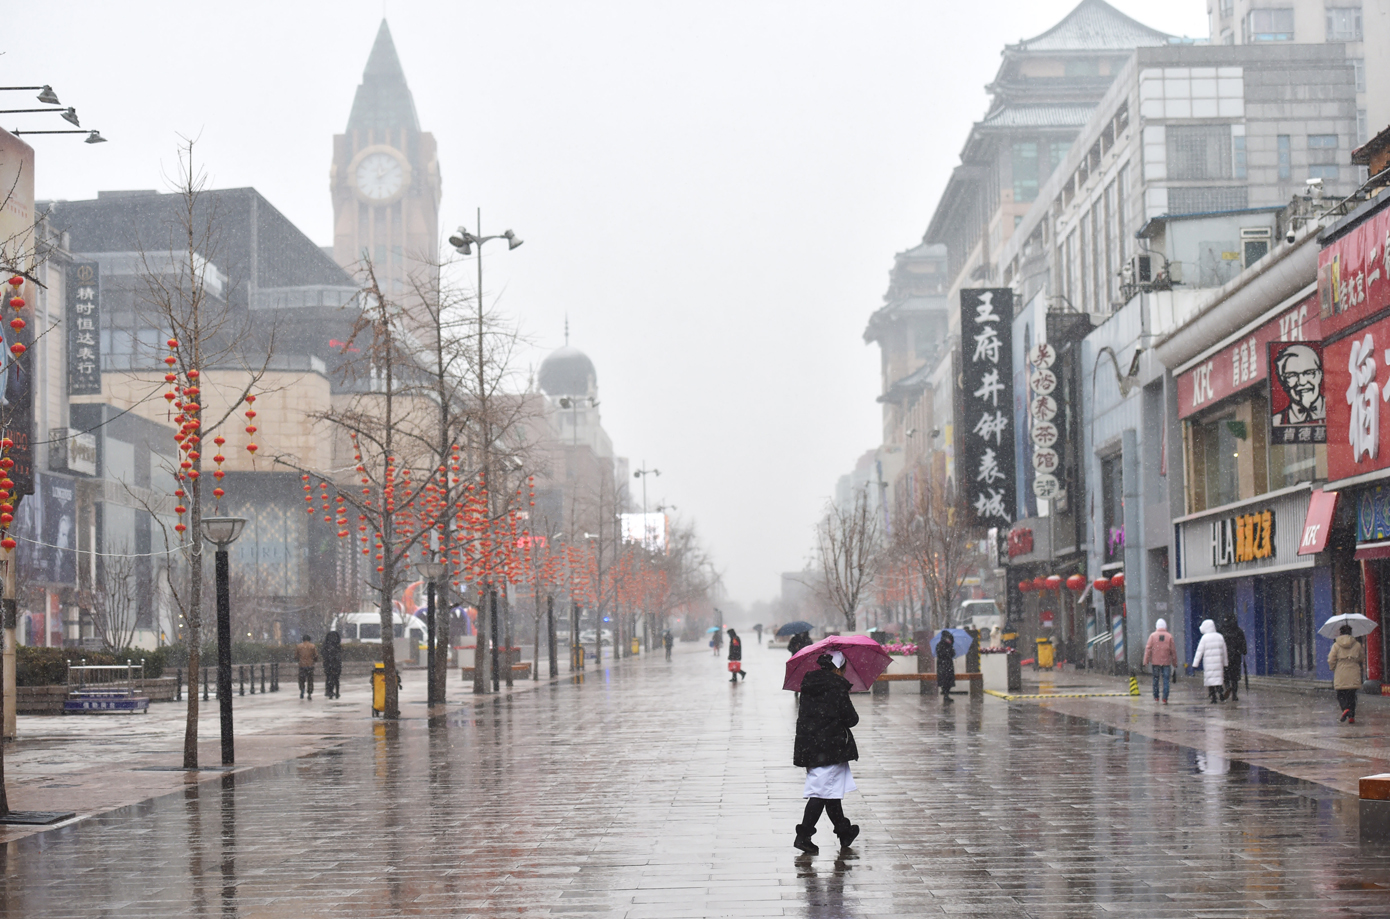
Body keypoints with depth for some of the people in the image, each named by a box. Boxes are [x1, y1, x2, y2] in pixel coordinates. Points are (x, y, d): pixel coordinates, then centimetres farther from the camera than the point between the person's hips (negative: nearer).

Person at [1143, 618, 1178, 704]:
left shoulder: (1153, 636, -2)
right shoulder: (1169, 636, 0)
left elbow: (1148, 649, -4)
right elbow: (1173, 650, 3)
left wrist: (1146, 661, -1)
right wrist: (1175, 662, 11)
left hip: (1155, 662, 0)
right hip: (1166, 662, 0)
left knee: (1155, 679, 12)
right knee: (1166, 680, 0)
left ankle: (1156, 697, 16)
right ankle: (1165, 699, -7)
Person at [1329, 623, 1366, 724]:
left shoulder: (1336, 645, -3)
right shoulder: (1357, 645, 3)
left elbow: (1331, 660, -4)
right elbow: (1362, 659, 14)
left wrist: (1332, 668, 15)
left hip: (1340, 675, -2)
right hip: (1354, 675, 2)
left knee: (1341, 695, 6)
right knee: (1352, 696, 10)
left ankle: (1345, 708, -22)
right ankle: (1351, 716, 5)